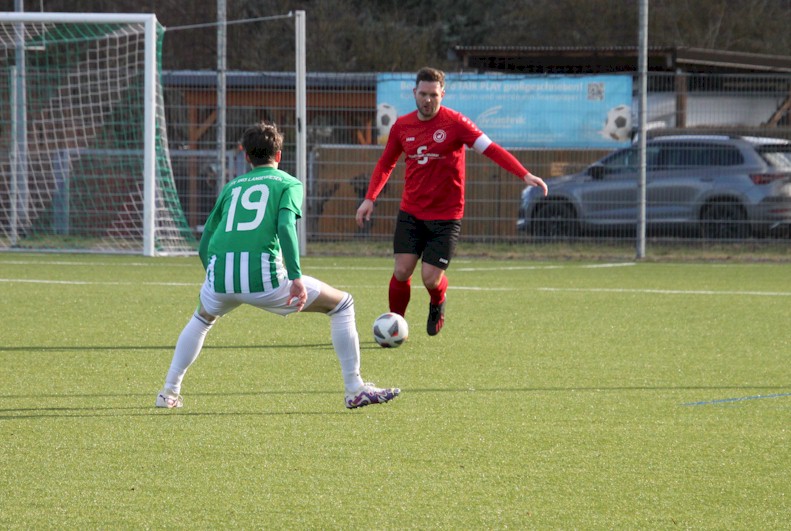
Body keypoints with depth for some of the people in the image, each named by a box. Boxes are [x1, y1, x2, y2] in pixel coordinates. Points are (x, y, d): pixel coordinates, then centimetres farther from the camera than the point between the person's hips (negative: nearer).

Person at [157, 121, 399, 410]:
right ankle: (355, 390, 9)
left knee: (202, 318, 39)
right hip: (263, 277, -4)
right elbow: (285, 226, -7)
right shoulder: (288, 183, 14)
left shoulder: (231, 187, 26)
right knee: (342, 304, 13)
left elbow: (204, 246, 25)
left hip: (219, 278, 4)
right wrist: (296, 278, -13)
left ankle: (169, 392, 31)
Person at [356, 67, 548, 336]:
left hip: (446, 215, -3)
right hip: (411, 213, 3)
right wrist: (370, 198, 9)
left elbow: (491, 149, -17)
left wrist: (525, 175, -27)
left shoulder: (455, 123, -10)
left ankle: (438, 304, 29)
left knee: (431, 278, -7)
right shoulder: (402, 126, 3)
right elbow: (386, 164, 18)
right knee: (401, 271, -7)